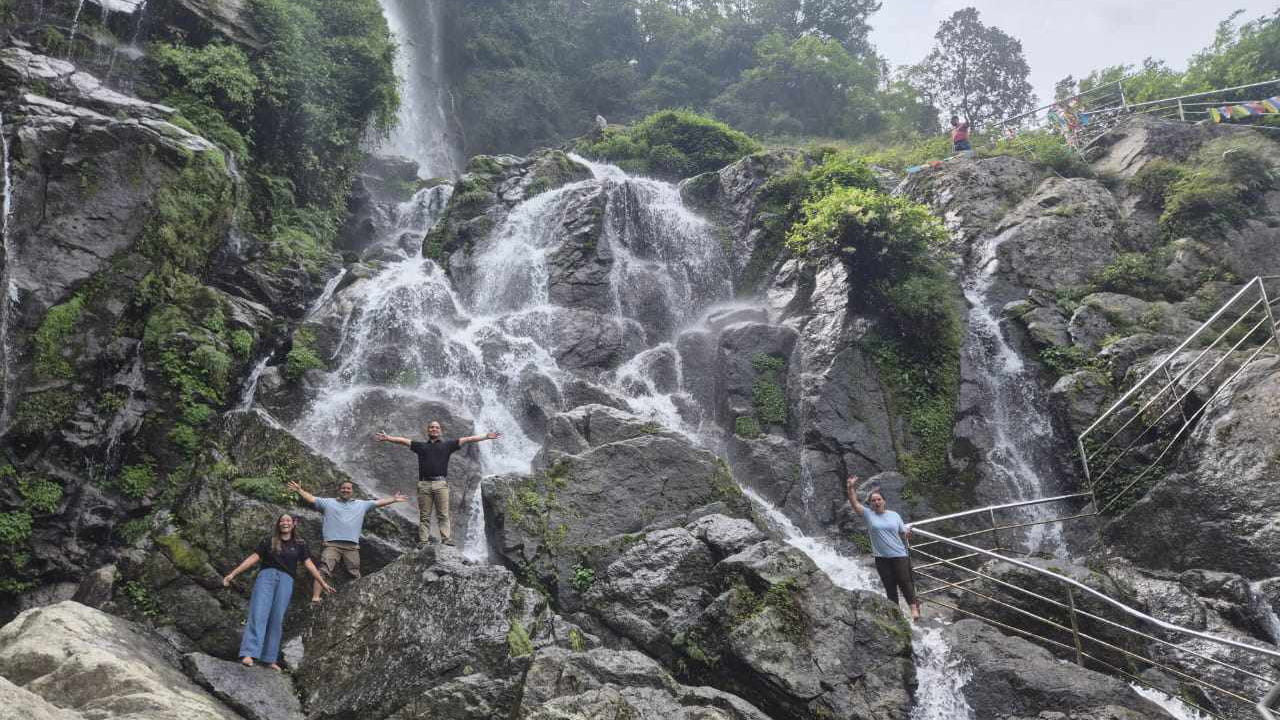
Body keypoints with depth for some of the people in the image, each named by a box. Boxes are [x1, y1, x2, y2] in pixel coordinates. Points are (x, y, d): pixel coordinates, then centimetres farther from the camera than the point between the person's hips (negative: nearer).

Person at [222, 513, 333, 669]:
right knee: (258, 613, -17)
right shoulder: (268, 541, 13)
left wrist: (323, 583, 12)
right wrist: (233, 574, 3)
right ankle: (248, 654, -29)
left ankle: (269, 659, -6)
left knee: (277, 619, -6)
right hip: (266, 575, -1)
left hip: (286, 580, 1)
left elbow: (309, 564, 15)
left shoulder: (299, 544, 15)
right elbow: (252, 558, 10)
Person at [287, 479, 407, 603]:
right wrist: (299, 490, -2)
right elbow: (311, 499, 10)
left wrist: (394, 499, 15)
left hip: (352, 546, 2)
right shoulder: (328, 502, 15)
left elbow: (378, 502, 20)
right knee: (324, 571, -16)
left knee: (355, 574, 5)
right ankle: (315, 598, -20)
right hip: (331, 544, -2)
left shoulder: (361, 504, 21)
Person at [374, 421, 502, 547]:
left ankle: (446, 540, -11)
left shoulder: (447, 445, 15)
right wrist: (387, 438, 4)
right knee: (424, 516, 0)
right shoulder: (421, 445, 20)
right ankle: (423, 542, 0)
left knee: (443, 515, -6)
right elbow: (403, 440, 16)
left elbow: (467, 439, 8)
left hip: (441, 484, -1)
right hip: (424, 484, 1)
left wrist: (486, 436, 3)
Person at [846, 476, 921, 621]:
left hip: (899, 555, 0)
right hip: (881, 558, 0)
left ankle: (914, 607, 7)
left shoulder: (894, 515, 6)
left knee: (904, 582, -3)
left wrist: (907, 533, -13)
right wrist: (851, 488, -26)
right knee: (889, 585, 6)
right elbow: (855, 503, -11)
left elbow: (903, 533, 10)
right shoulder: (868, 514, 1)